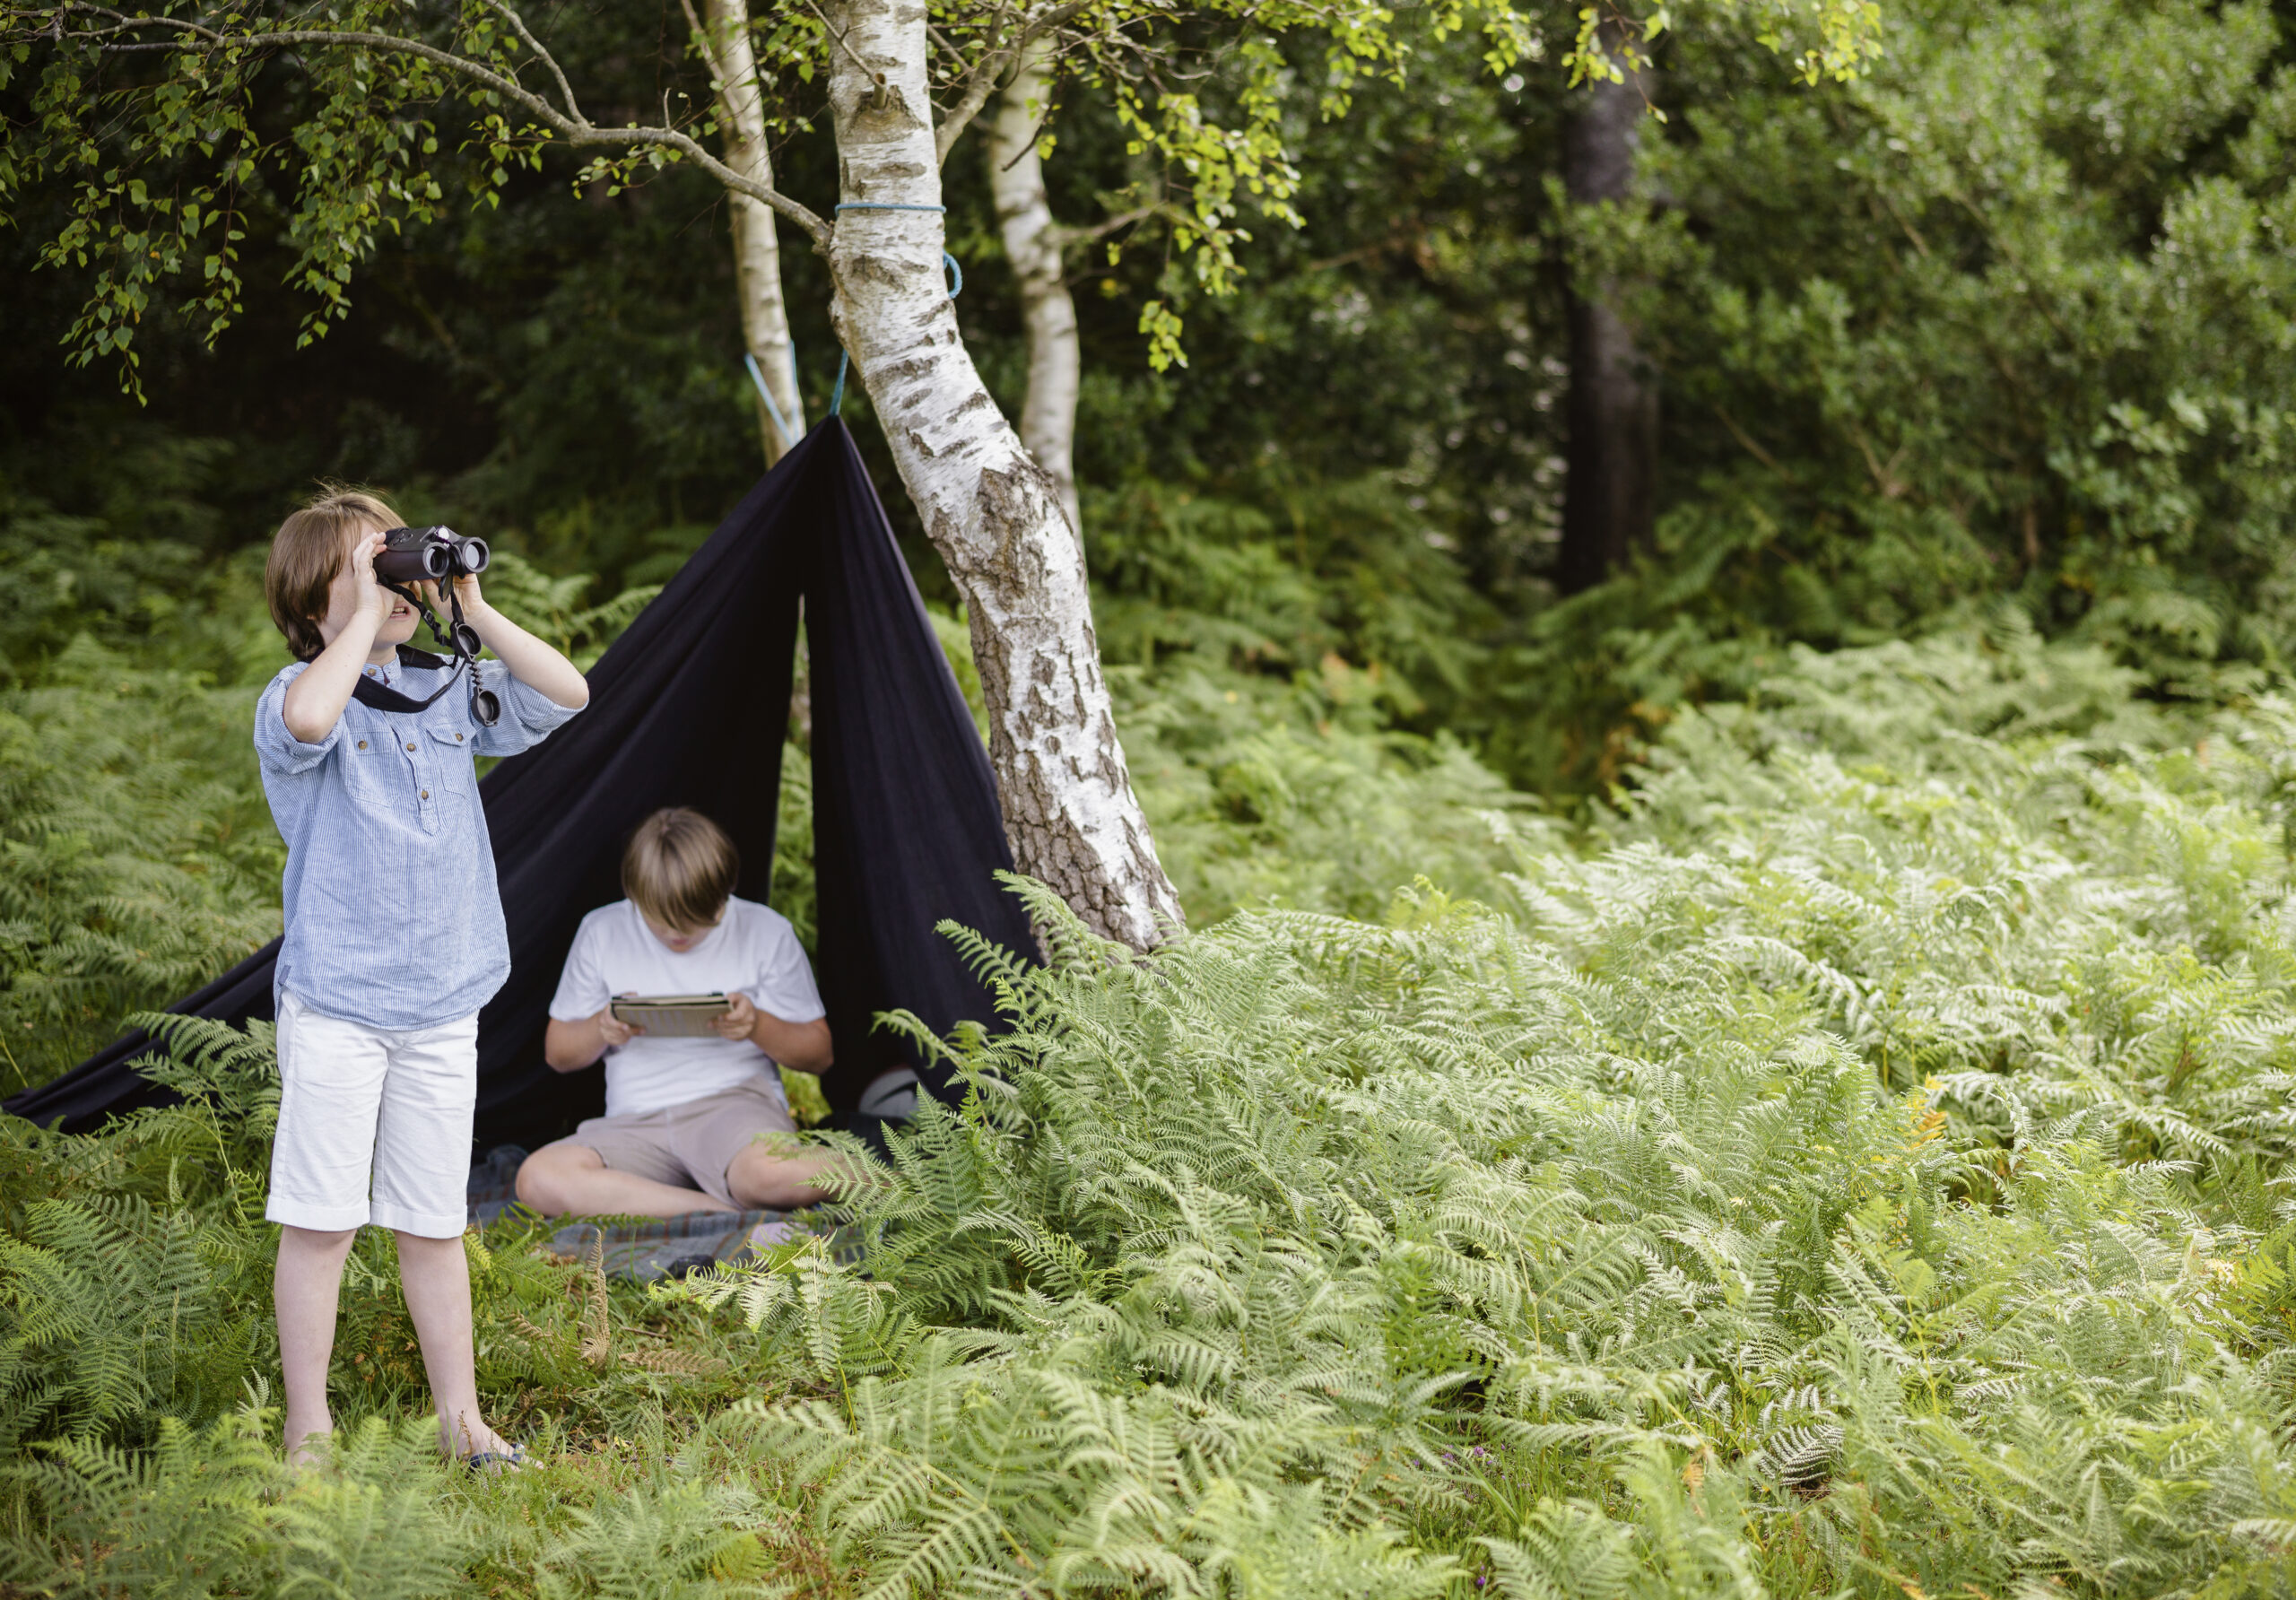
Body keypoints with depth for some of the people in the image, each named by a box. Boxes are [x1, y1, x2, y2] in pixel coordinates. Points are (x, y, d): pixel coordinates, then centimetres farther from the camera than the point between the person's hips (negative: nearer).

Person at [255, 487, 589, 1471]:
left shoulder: (446, 693, 10)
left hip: (444, 1005, 5)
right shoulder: (300, 694, -8)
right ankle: (308, 1429, 10)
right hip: (335, 1006, -5)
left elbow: (565, 696, 5)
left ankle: (461, 1420, 20)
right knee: (321, 1222, 0)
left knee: (434, 1224, 12)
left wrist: (472, 608, -2)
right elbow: (307, 720, -32)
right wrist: (365, 614, -22)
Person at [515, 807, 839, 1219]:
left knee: (767, 1174, -44)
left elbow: (817, 1053, 10)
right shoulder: (601, 933, 7)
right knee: (539, 1177, -33)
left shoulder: (767, 934, 3)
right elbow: (558, 1053, 15)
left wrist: (759, 1027, -12)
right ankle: (733, 1215, -32)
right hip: (636, 1124, 4)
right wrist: (599, 1029, -9)